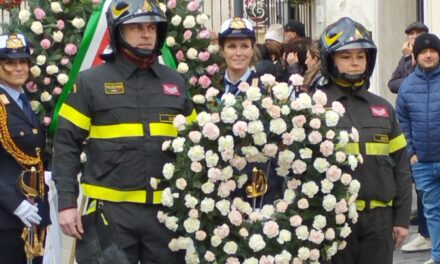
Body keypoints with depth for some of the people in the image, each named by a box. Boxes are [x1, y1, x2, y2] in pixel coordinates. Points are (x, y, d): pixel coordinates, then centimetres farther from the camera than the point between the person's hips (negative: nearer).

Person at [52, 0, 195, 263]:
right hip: (110, 209, -3)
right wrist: (67, 203, -8)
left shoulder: (175, 82, 10)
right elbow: (66, 145, -2)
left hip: (167, 208, 4)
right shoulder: (91, 82, -2)